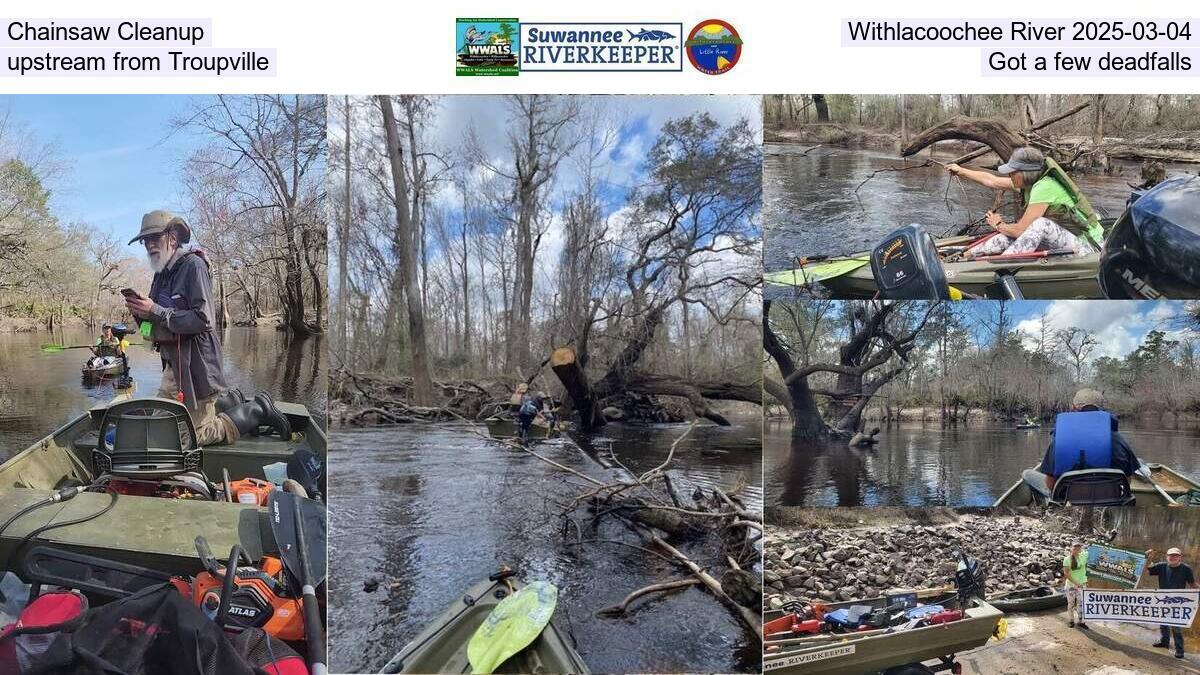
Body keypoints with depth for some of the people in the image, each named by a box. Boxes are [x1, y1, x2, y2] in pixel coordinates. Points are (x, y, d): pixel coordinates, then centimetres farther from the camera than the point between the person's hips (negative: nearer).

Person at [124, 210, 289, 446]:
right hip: (174, 364, 9)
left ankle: (257, 411, 10)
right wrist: (140, 312, -4)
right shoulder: (162, 273, 11)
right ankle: (231, 404, 24)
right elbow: (155, 324, 17)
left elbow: (202, 320, -23)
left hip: (196, 363, -9)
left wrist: (155, 311, -22)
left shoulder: (193, 265, -14)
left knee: (195, 436, -4)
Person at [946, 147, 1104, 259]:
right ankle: (965, 256, 2)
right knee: (1009, 237, -2)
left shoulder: (1044, 187, -23)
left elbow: (1021, 229, -22)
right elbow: (992, 181, 15)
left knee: (1041, 224, -31)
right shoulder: (1031, 181, 3)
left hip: (1088, 248, -9)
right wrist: (960, 171, 22)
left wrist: (999, 225, -2)